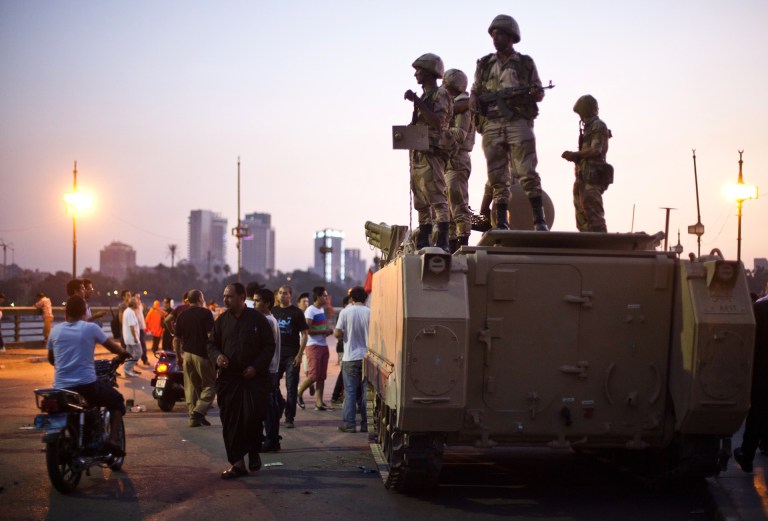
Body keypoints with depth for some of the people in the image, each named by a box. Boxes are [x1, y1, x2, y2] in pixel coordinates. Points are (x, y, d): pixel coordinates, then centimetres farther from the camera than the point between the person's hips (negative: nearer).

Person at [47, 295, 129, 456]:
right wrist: (124, 353, 28)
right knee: (117, 400, 19)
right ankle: (113, 439, 1)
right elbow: (115, 348, 5)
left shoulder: (56, 330, 8)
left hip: (61, 387, 3)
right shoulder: (90, 328, -2)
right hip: (87, 385, -3)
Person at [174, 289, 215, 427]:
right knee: (209, 384, 3)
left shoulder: (182, 316, 10)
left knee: (191, 387, 9)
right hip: (202, 354, -5)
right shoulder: (205, 313, -6)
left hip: (187, 354, 5)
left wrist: (178, 355, 19)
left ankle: (193, 416, 7)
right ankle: (199, 410, -13)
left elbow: (176, 339, 10)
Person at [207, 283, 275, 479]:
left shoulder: (257, 319, -1)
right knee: (230, 422, 1)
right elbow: (211, 344, 13)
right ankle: (237, 463, 9)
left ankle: (254, 453, 19)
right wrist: (217, 356, -10)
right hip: (228, 379, 3)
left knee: (253, 418, -8)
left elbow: (269, 346, 0)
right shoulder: (222, 320, 8)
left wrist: (256, 367, -12)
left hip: (254, 378, -3)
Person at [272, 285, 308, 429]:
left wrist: (299, 355, -10)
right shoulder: (273, 311, 11)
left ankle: (289, 418, 2)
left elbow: (304, 334, -1)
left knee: (291, 388, -2)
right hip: (275, 355, 4)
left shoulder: (296, 312, 0)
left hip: (291, 356, -4)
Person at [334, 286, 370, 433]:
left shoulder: (345, 312, -7)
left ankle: (349, 424, 2)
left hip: (350, 358, -2)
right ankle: (365, 424, 9)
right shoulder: (370, 313, -2)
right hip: (367, 357, 2)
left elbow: (337, 334, -9)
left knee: (350, 392, 3)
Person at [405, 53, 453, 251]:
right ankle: (423, 241, 13)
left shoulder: (441, 94, -4)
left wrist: (417, 101, -22)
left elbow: (437, 122, -20)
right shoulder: (424, 96, 23)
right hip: (418, 153, 10)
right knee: (421, 202, 10)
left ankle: (442, 241, -19)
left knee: (437, 198, -15)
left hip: (432, 153, -10)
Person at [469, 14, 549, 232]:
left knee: (527, 172, -12)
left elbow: (539, 92, 13)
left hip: (518, 123, -3)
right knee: (497, 177, 1)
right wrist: (474, 100, -2)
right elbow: (474, 92, 21)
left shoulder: (526, 63, 12)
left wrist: (533, 92, -10)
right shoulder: (484, 65, 18)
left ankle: (539, 219, -13)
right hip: (492, 125, 3)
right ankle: (501, 223, 2)